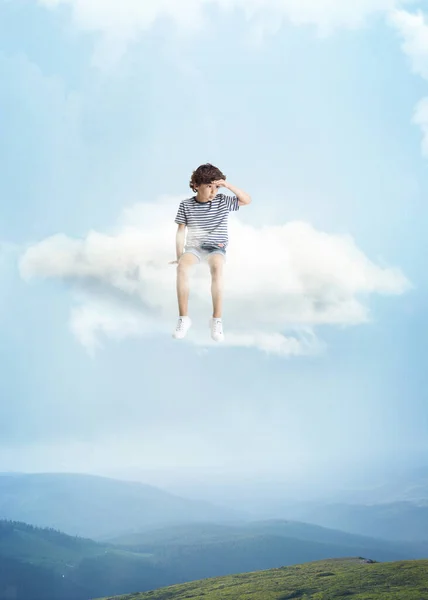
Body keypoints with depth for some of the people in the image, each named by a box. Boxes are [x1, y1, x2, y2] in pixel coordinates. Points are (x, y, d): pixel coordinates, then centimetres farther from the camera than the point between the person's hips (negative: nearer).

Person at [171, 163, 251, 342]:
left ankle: (217, 319, -32)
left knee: (217, 268, -38)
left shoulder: (223, 201, 2)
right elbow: (181, 232, 3)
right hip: (194, 246, 1)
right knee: (182, 267, -35)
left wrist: (228, 186, -12)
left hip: (216, 247, -1)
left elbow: (247, 200, -1)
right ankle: (183, 318, -28)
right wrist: (179, 256, -4)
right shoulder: (186, 205, 1)